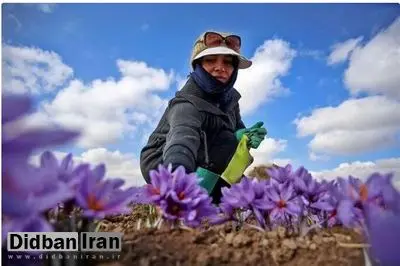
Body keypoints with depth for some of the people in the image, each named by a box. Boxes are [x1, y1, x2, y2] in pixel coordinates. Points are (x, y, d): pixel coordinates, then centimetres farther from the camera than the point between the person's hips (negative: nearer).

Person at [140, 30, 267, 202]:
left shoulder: (229, 96, -6)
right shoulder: (188, 103, -31)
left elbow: (238, 130, 1)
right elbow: (183, 136, -50)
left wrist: (243, 136, -25)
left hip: (198, 167, 8)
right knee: (228, 142, -25)